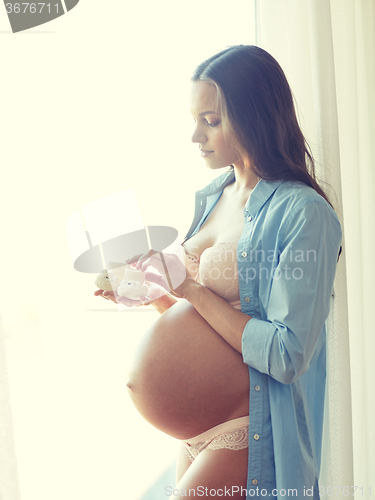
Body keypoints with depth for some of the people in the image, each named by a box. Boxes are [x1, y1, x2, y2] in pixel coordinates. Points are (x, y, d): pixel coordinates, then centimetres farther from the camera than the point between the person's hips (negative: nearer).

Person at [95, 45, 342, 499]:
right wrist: (152, 293, -3)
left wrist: (192, 290, -19)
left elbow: (288, 355, -22)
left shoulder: (303, 213, -17)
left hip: (254, 427, -7)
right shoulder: (212, 197, 6)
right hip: (199, 418, 7)